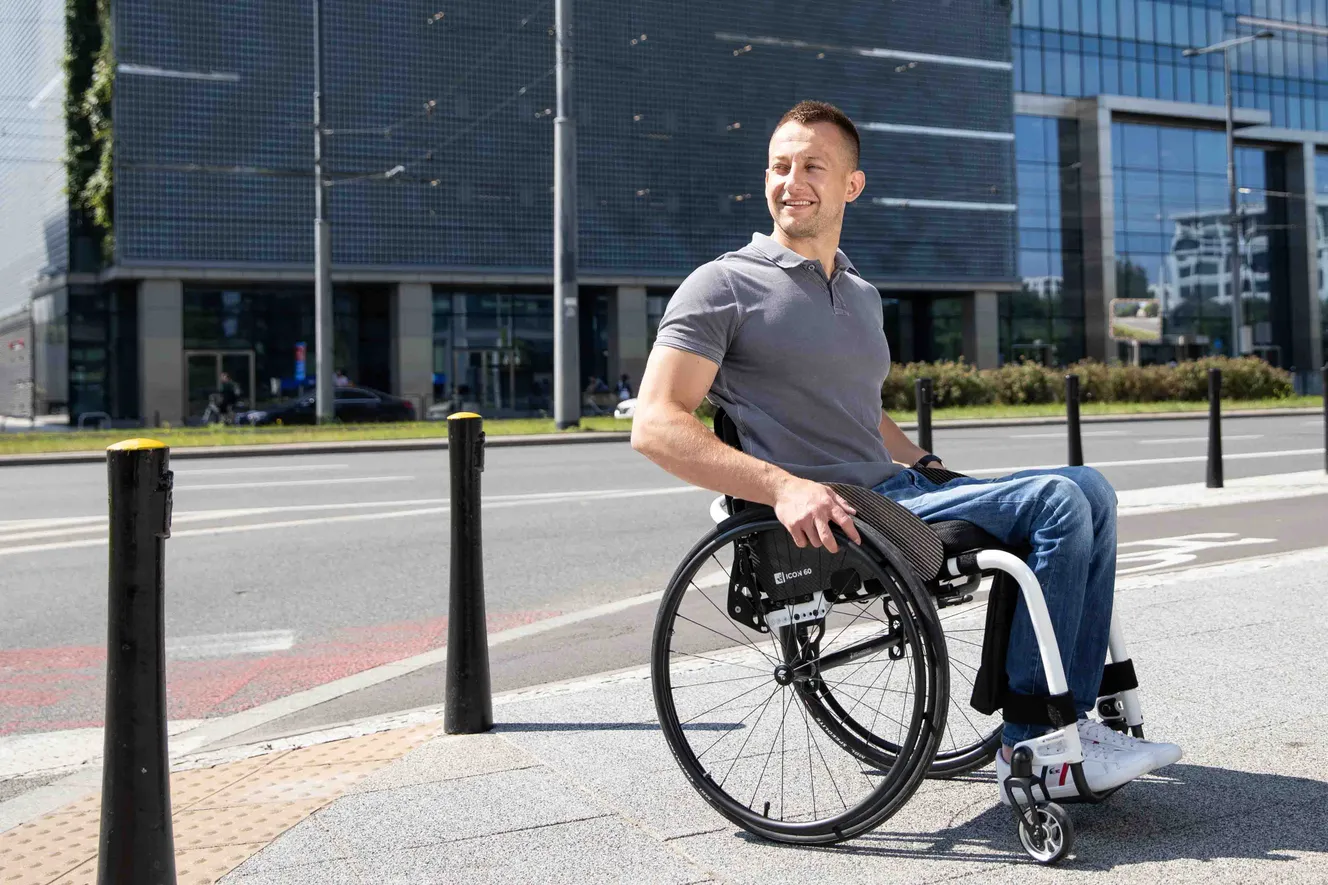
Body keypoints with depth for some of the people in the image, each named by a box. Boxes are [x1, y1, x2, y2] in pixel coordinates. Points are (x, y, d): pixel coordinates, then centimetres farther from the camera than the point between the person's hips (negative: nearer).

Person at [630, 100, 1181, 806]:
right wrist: (782, 485, -26)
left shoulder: (861, 294, 22)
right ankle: (1033, 748, -13)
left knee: (1088, 490, 1)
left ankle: (1073, 715, -4)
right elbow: (655, 426, -14)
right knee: (1058, 503, -18)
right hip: (826, 525, -8)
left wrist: (926, 464, 16)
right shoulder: (724, 286, -4)